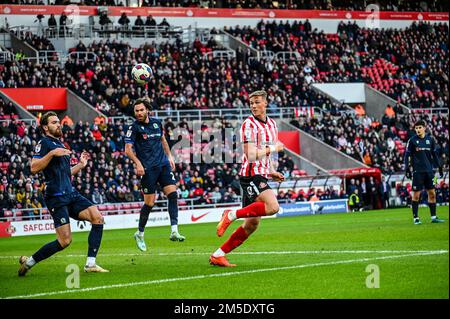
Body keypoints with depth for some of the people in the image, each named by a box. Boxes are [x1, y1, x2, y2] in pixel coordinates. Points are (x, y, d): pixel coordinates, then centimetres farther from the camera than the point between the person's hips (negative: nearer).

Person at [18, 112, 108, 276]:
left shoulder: (60, 144, 22)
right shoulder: (44, 143, -4)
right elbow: (34, 168, -16)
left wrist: (81, 164, 22)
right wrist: (52, 153, -21)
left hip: (70, 194, 8)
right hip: (56, 197, -8)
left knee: (98, 218, -10)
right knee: (65, 241, -14)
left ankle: (90, 264, -8)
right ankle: (29, 261, 4)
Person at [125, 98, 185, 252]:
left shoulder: (157, 123, 11)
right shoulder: (134, 127, -5)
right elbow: (128, 149, -10)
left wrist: (169, 156, 20)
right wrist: (138, 163, -24)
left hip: (163, 164, 5)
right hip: (148, 169, -5)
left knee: (173, 194, -11)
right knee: (149, 203, -4)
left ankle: (174, 232, -14)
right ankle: (140, 234, 15)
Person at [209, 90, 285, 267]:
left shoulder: (272, 124, 16)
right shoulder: (249, 125, -10)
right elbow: (251, 155, -18)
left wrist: (272, 172, 14)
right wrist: (273, 148, -11)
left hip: (261, 176, 8)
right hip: (251, 175, -8)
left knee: (251, 224, 6)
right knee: (272, 206, -29)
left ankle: (218, 255, 10)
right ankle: (231, 214, -17)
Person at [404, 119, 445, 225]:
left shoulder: (430, 139, 8)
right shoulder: (412, 140, -2)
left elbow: (434, 154, 16)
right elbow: (407, 155, -1)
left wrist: (439, 167, 14)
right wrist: (407, 169, -8)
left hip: (429, 170, 4)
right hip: (417, 171, -4)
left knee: (432, 193, 4)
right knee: (416, 195, -3)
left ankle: (433, 217, 10)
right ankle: (416, 218, 4)